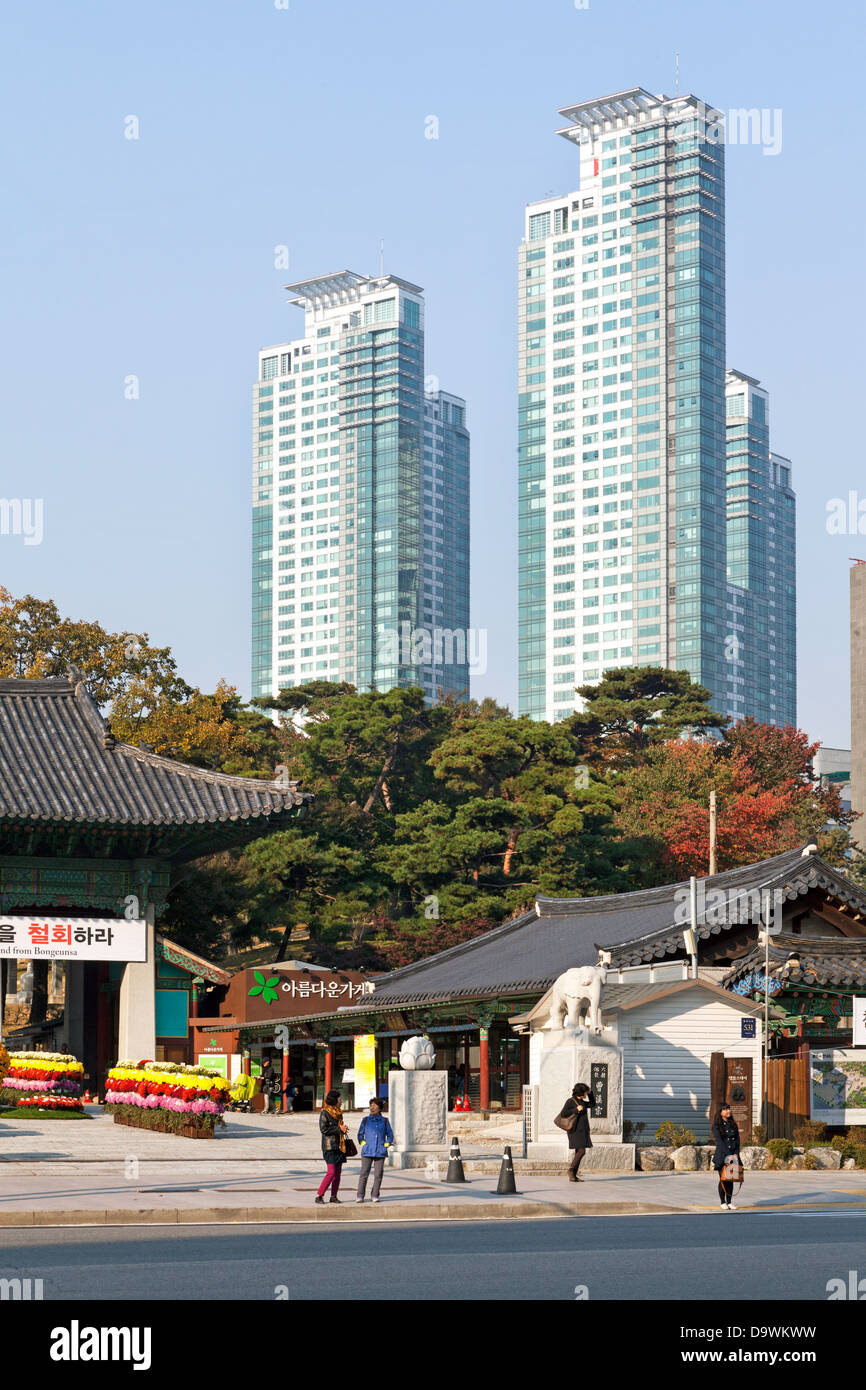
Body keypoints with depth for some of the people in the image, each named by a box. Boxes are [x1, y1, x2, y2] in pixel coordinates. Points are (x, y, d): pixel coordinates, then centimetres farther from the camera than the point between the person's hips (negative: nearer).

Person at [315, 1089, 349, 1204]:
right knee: (331, 1172, -14)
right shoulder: (324, 1113, -8)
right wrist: (339, 1129, -16)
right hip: (329, 1146, -8)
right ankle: (319, 1195, -7)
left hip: (339, 1146, 8)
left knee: (338, 1172, 6)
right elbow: (323, 1129, -15)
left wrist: (344, 1129, 3)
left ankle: (334, 1196, 12)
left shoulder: (338, 1113, 15)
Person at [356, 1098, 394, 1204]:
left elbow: (390, 1135, 14)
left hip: (380, 1152, 0)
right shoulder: (366, 1120, 7)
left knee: (378, 1174, -1)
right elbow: (360, 1134, 15)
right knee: (364, 1173, -6)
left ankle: (375, 1195, 8)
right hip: (367, 1151, 0)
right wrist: (363, 1144, 2)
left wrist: (386, 1145, 2)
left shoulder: (384, 1121, 6)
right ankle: (360, 1196, -2)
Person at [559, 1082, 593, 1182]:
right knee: (581, 1151, -17)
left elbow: (591, 1104, 30)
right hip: (575, 1130, -8)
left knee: (579, 1152, 5)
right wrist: (576, 1109, -19)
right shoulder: (570, 1101, -8)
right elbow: (563, 1114, -14)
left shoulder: (582, 1102, 15)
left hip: (583, 1131, 8)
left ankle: (573, 1176, 6)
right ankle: (571, 1169, -3)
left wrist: (590, 1093, 14)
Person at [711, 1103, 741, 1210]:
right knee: (723, 1179, -4)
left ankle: (729, 1202, 9)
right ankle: (723, 1203, 4)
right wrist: (727, 1155, -17)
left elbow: (737, 1140, 8)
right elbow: (719, 1141, -10)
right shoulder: (716, 1126, -2)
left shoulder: (734, 1125, 12)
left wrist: (736, 1154, -6)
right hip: (721, 1156, -4)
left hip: (733, 1156, 4)